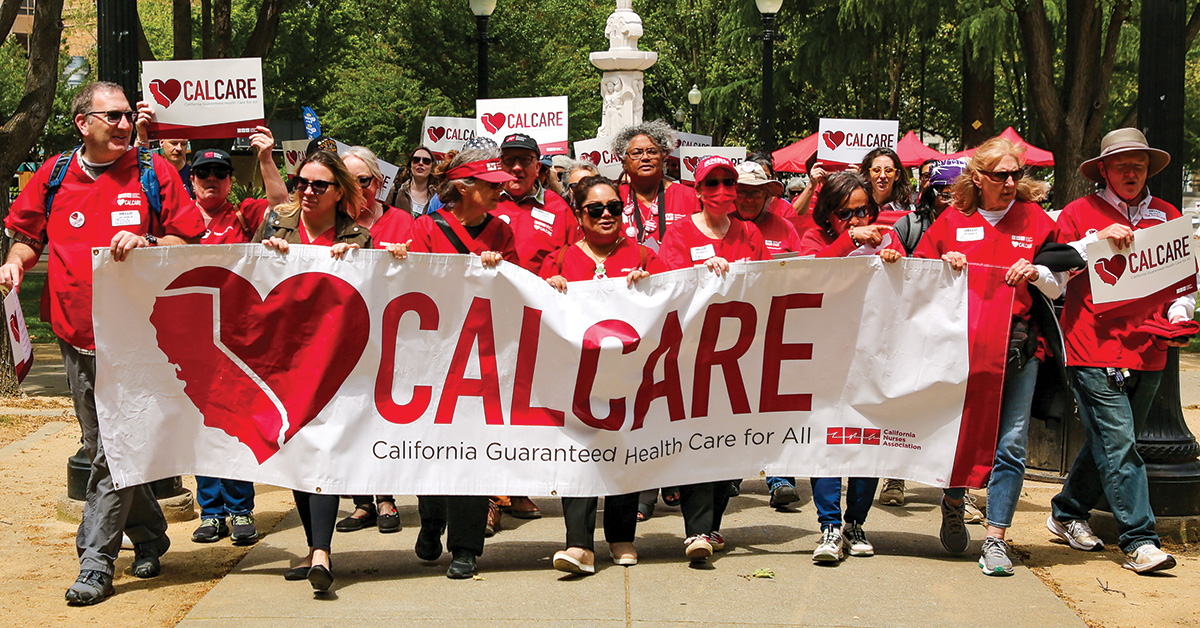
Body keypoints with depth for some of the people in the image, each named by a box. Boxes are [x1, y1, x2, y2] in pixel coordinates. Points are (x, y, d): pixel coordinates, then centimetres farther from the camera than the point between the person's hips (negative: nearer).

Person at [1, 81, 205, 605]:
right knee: (100, 447, 13)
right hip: (77, 336, 4)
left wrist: (146, 244, -16)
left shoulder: (153, 173, 0)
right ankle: (149, 536, 31)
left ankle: (95, 563, -2)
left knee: (115, 451, -8)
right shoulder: (53, 175, 9)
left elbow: (189, 241, 2)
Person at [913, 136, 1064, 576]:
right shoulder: (952, 221, 8)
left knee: (1011, 442, -5)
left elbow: (1059, 288, 14)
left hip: (1019, 345, 0)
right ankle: (952, 503, 34)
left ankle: (996, 538, 2)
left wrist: (1035, 272, -7)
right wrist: (944, 263, -5)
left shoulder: (1036, 220, 10)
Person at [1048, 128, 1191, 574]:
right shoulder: (1080, 213, 4)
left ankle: (1067, 514, 30)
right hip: (1093, 350, -4)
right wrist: (1097, 240, -12)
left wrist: (1179, 312, 4)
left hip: (1148, 353, 5)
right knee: (1117, 444, -10)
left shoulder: (1166, 216, 14)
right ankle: (1139, 541, -9)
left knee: (1108, 441, 12)